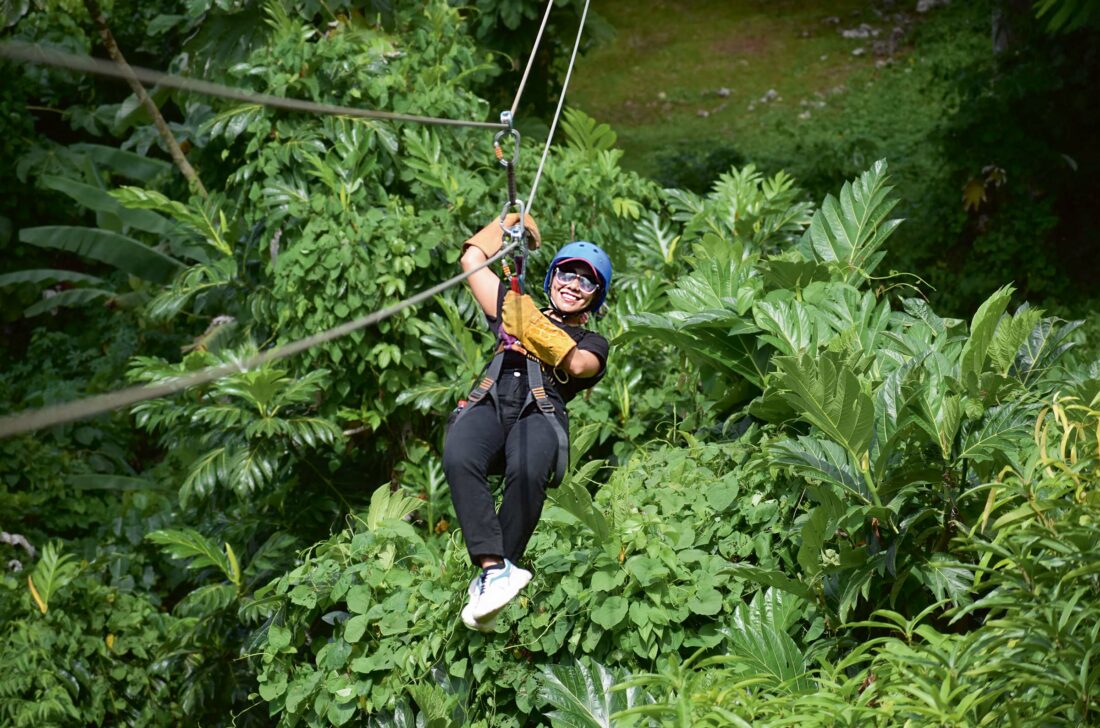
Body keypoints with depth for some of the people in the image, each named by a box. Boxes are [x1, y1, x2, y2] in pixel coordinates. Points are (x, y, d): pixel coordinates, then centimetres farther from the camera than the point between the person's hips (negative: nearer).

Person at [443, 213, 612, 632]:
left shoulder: (592, 343, 29)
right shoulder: (515, 309, 36)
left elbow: (577, 364, 3)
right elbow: (472, 259, 40)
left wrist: (534, 326, -7)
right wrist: (510, 224, 43)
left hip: (540, 413, -2)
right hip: (490, 404, 2)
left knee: (527, 472, -39)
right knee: (458, 459, -36)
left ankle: (489, 578, -32)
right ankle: (496, 569, -41)